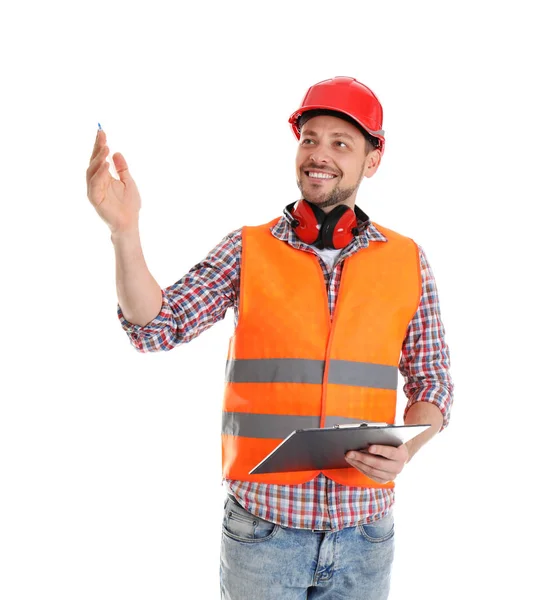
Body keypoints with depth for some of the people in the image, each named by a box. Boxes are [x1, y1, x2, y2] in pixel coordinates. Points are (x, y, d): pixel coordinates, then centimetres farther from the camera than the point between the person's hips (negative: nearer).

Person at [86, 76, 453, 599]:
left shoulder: (408, 262, 2)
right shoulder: (247, 251, -1)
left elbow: (432, 382, 8)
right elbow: (157, 326, -9)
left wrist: (406, 448, -11)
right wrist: (124, 229, -23)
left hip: (364, 530, 2)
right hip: (263, 527, -1)